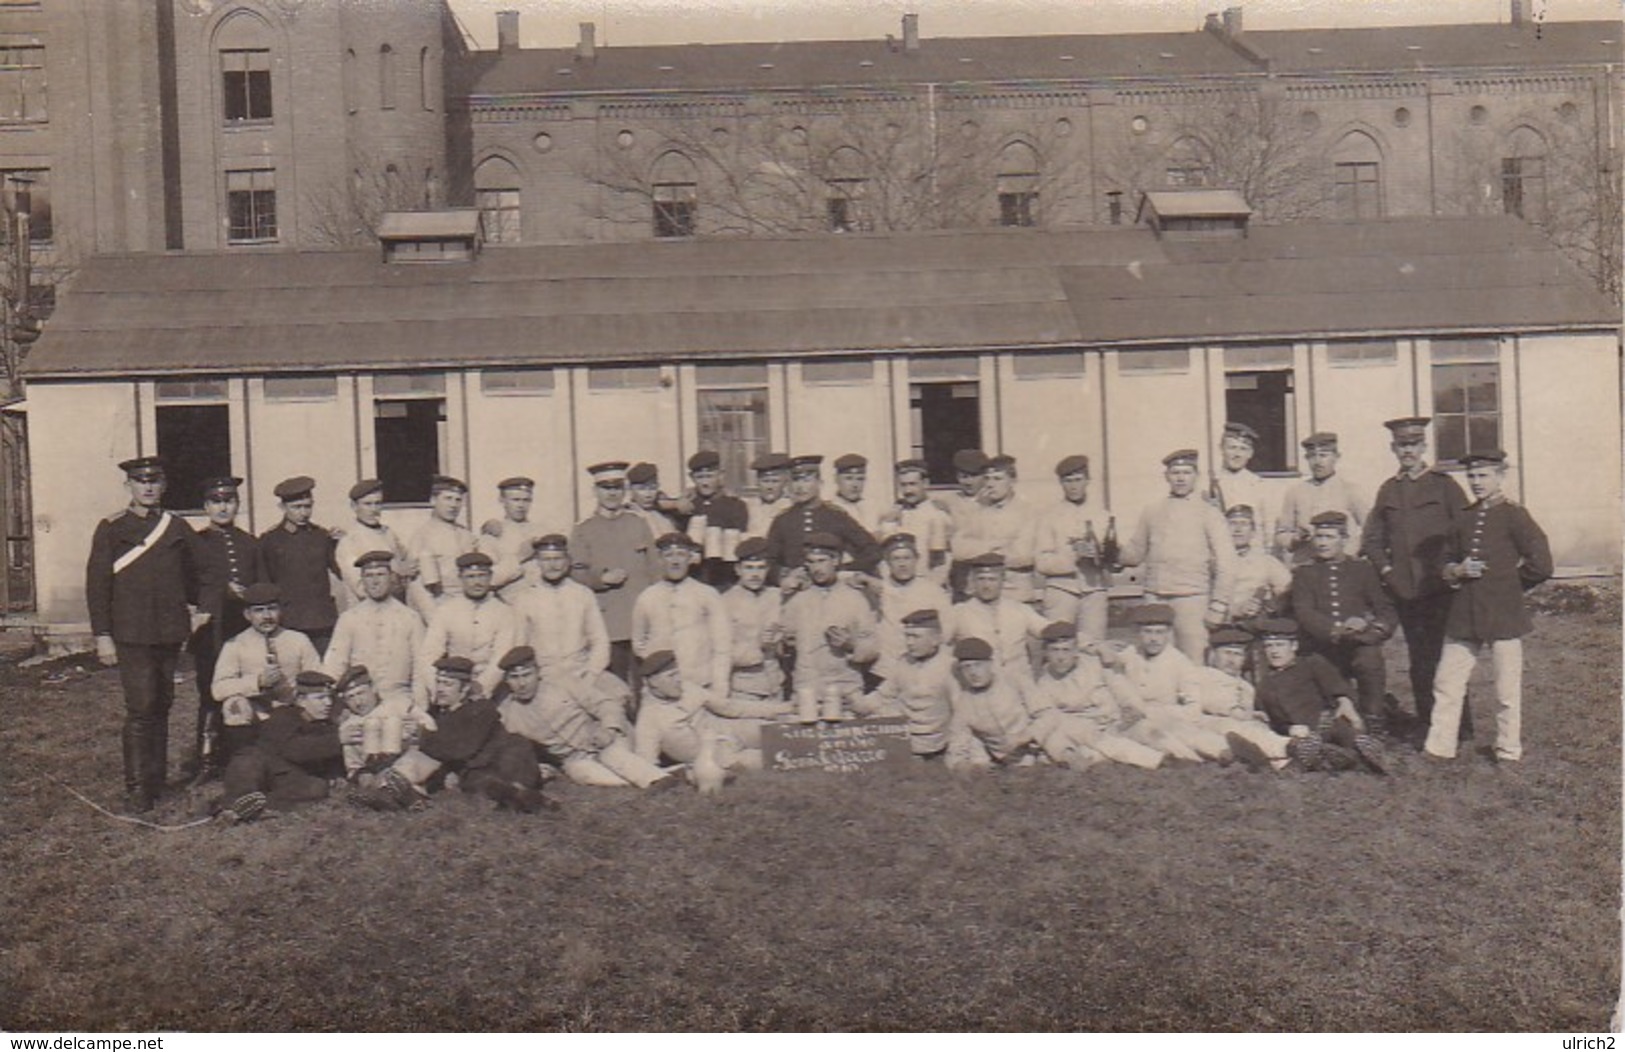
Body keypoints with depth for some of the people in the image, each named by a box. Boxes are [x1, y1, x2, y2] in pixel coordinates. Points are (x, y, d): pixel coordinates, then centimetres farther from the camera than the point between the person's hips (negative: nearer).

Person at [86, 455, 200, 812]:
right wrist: (102, 635, -6)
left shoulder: (178, 529, 11)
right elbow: (96, 585, -1)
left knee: (162, 706, 10)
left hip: (170, 632, 4)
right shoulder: (111, 529, 1)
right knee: (141, 708, -9)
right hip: (131, 633, -4)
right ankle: (137, 788, -4)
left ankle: (157, 779, 21)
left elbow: (193, 580, 19)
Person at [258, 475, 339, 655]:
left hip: (324, 624, 2)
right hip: (289, 624, -2)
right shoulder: (269, 540, 4)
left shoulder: (322, 536, 10)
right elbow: (264, 584, 9)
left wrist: (342, 545, -3)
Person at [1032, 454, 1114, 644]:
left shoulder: (1103, 513, 16)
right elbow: (1041, 561, -1)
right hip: (1061, 590, -2)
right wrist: (1073, 555, -15)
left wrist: (1099, 554, -12)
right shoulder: (1049, 515, 8)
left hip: (1095, 591, 2)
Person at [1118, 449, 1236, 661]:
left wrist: (1218, 605, -4)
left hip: (1191, 598, -3)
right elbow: (1134, 554, 18)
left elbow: (1226, 563, 2)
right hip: (1155, 599, 3)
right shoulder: (1152, 512, 14)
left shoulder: (1208, 513, 6)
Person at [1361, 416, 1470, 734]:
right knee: (1419, 661, 9)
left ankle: (1459, 727, 5)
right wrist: (1386, 570, 1)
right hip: (1404, 589, 4)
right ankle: (1426, 726, 16)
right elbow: (1372, 538, 13)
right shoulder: (1387, 490, 12)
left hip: (1440, 588, -4)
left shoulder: (1444, 485, 2)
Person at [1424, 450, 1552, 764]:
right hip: (1463, 615, 6)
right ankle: (1439, 747, 13)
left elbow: (1540, 565, -11)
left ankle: (1509, 750, 16)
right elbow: (1448, 564, 19)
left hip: (1503, 616, -5)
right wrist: (1457, 571, -3)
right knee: (1446, 682, 5)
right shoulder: (1464, 519, 12)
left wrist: (1510, 585, 1)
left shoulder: (1514, 516, -6)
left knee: (1507, 689, 3)